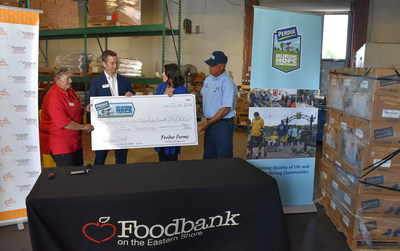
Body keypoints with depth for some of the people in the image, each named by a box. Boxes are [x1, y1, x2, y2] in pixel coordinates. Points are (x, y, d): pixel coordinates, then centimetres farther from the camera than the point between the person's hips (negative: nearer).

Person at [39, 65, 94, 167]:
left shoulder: (69, 90, 9)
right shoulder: (53, 97, -21)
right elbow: (63, 123, -25)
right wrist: (83, 127, -16)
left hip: (75, 141, 9)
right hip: (60, 145, -9)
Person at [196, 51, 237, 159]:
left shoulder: (228, 83, -17)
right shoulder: (208, 79, 8)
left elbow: (226, 109, -20)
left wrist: (207, 123, -19)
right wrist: (197, 96, -3)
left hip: (223, 124, -8)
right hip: (210, 122, 8)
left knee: (223, 157, 0)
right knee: (208, 156, 16)